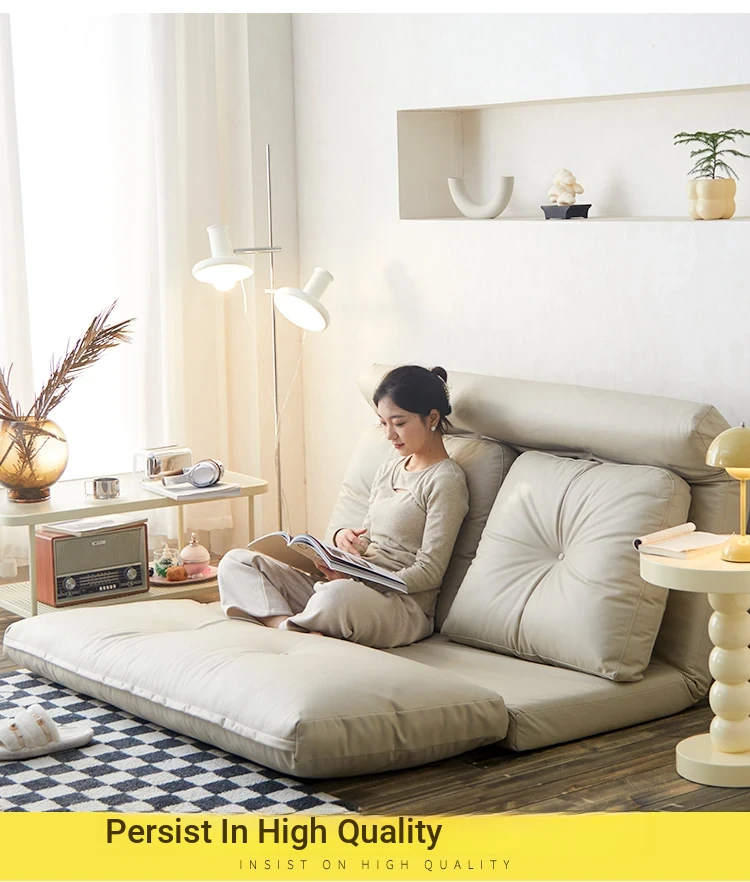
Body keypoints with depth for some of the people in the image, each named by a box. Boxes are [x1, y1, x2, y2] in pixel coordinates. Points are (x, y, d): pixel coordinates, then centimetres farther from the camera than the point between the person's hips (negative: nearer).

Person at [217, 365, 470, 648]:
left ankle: (286, 626, -15)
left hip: (403, 605, -9)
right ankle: (293, 631, -28)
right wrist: (344, 535, 0)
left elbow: (429, 573, -10)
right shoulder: (388, 469, 20)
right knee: (235, 562, -4)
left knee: (339, 595, -45)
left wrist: (354, 580, -19)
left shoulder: (446, 481, -5)